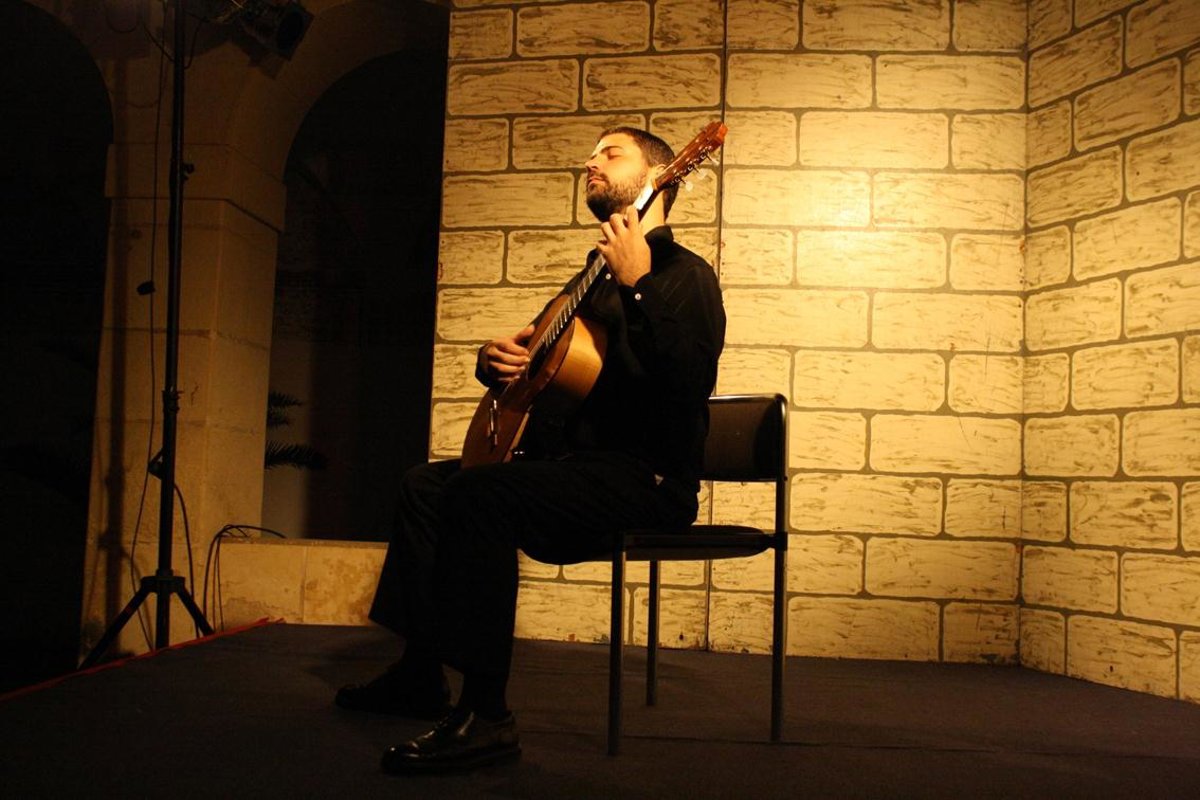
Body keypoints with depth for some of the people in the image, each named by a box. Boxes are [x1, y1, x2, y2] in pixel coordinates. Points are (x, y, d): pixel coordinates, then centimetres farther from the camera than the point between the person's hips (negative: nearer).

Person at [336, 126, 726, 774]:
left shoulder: (683, 275, -7)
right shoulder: (594, 278, 21)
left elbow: (689, 382, -25)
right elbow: (535, 351, 27)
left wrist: (636, 284, -29)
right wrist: (496, 357, 4)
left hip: (646, 478, -9)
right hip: (572, 460, 10)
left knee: (479, 495, -29)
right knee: (425, 484, 9)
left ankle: (485, 715, -24)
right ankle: (420, 675, 15)